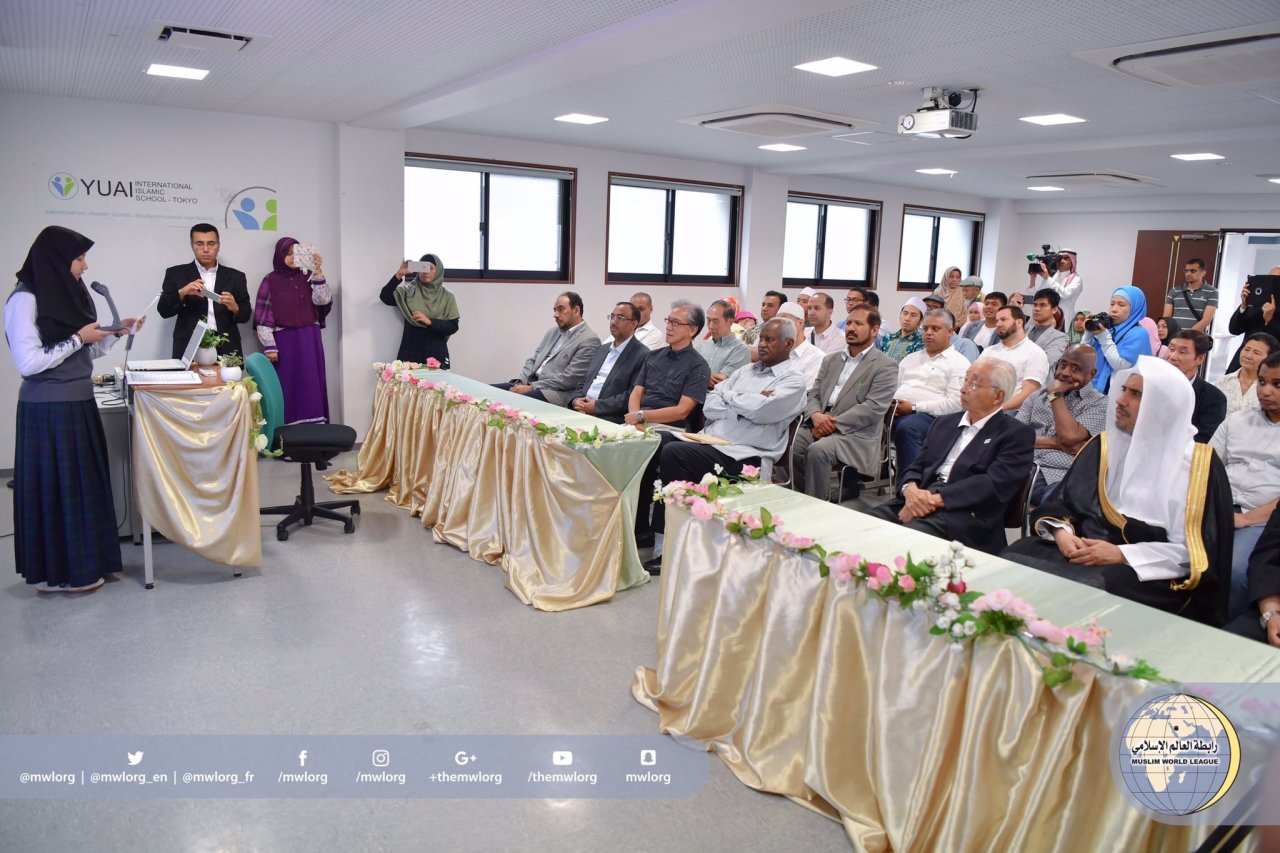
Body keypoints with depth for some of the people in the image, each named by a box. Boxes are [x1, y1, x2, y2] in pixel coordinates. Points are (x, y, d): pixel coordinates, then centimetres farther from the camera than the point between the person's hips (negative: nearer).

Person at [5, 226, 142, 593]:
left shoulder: (68, 293, 10)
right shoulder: (25, 300, -14)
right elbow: (28, 363, -19)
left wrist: (115, 332, 5)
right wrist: (78, 338, -15)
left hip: (78, 404, 8)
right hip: (48, 410, -8)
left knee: (84, 482, 13)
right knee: (57, 487, 2)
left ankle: (84, 560, 24)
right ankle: (56, 571, 14)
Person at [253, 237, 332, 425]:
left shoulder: (307, 277, 9)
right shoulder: (270, 280, 0)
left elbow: (323, 300, -5)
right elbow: (263, 316, -4)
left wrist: (318, 272, -12)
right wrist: (269, 346, -10)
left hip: (309, 339, 3)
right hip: (285, 341, -3)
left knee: (311, 383, 3)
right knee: (287, 384, -2)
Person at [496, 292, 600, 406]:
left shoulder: (589, 340, -8)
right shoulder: (553, 331, 19)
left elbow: (568, 379, -15)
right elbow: (533, 360, 20)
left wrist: (531, 387, -17)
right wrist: (520, 382, -1)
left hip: (556, 393, -8)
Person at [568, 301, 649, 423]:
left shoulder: (643, 355, -4)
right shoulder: (602, 349, 21)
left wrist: (597, 406, -16)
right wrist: (576, 400, 0)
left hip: (610, 418, -7)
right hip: (581, 411, 7)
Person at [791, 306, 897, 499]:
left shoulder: (885, 366, 0)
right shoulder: (831, 360, 21)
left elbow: (873, 408, -11)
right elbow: (813, 393, 14)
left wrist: (834, 424, -17)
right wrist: (816, 415, -10)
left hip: (855, 434, -5)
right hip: (817, 425, 5)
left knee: (817, 451, -32)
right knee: (790, 445, -22)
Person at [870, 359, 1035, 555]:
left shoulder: (1017, 434, 5)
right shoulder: (944, 423, 23)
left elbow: (994, 483, -10)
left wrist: (934, 499, -17)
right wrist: (910, 490, -8)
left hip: (966, 516, -5)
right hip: (916, 503, 5)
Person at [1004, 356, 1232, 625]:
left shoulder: (1198, 463, -1)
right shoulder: (1103, 446, 14)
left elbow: (1194, 551, -7)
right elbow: (1061, 503, 12)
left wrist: (1123, 554, -17)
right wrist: (1061, 533, -11)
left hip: (1145, 573, -4)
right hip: (1082, 550, 5)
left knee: (1085, 592, -36)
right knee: (1016, 559, -24)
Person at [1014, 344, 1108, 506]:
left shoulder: (1100, 403, 9)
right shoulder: (1037, 396, 22)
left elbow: (1069, 436, -10)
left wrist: (1055, 395, 2)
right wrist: (1057, 443, -4)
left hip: (1061, 476, -4)